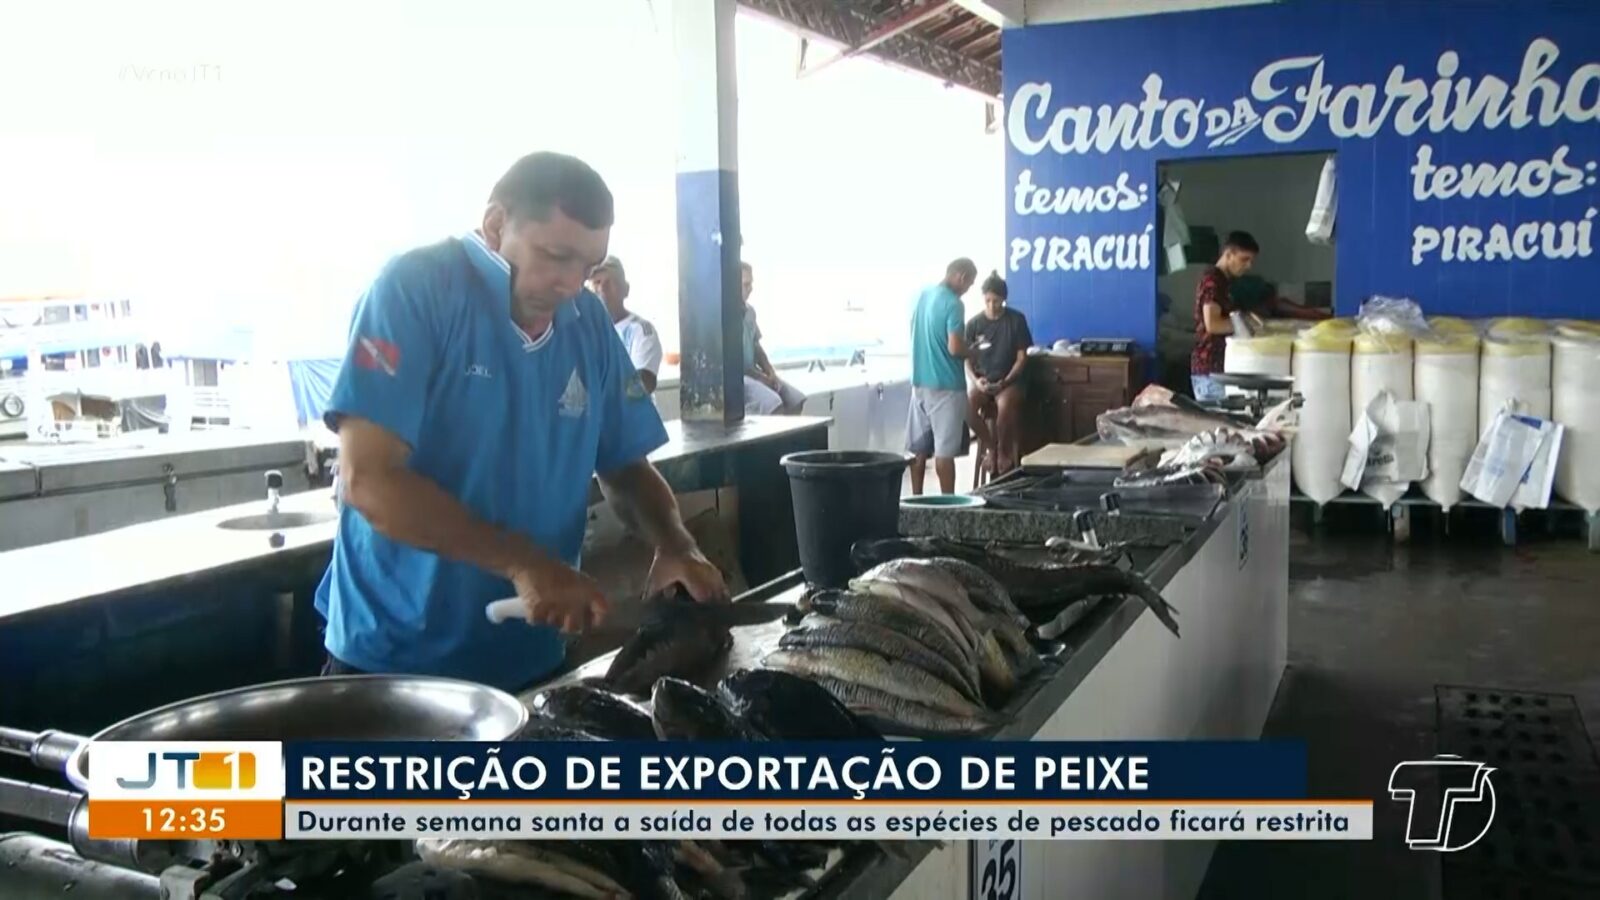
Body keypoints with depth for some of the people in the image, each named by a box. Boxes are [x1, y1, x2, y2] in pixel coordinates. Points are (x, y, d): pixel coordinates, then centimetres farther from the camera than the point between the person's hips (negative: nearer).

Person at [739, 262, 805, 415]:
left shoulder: (749, 311, 13)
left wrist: (771, 373, 2)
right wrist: (760, 378, -15)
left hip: (753, 373, 8)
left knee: (796, 399, -7)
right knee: (772, 402, -30)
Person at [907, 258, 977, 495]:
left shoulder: (922, 296, 9)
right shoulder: (952, 303, -15)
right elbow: (955, 348, -21)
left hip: (920, 381, 7)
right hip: (945, 384, -7)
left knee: (920, 447, 11)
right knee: (944, 449, -3)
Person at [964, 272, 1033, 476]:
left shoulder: (1017, 320, -2)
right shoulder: (974, 323, 3)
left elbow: (1022, 357, -2)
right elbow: (967, 359, 5)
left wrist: (1006, 381, -15)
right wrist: (976, 380, -14)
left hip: (1010, 380, -2)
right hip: (982, 381, 2)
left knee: (1005, 404, -37)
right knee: (967, 403, -31)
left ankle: (1003, 449, -10)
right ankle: (989, 447, -8)